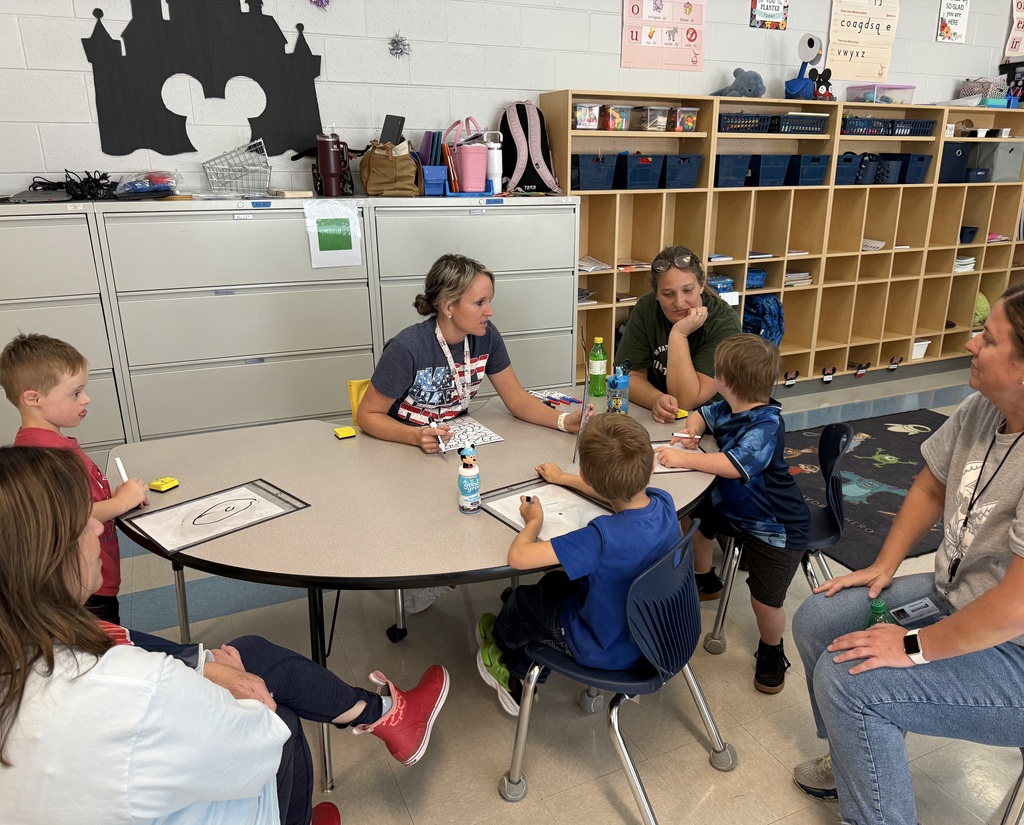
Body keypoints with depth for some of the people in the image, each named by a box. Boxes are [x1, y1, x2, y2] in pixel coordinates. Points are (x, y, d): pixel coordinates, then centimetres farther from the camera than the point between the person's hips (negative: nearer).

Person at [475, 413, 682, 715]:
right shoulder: (664, 502, -18)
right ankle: (521, 678, 37)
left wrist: (534, 521, -14)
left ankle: (501, 641, 50)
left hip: (608, 651, -6)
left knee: (522, 601, 16)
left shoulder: (602, 537, -40)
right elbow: (622, 491, 6)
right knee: (554, 584, 23)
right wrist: (564, 478, 18)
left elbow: (518, 557, -37)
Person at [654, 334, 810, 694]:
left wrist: (682, 459, -33)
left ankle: (771, 652, 28)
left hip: (775, 525, -8)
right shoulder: (728, 408, -5)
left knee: (765, 602, -4)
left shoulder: (765, 425, -29)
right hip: (732, 502, 8)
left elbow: (734, 465, -39)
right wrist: (692, 429, -8)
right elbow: (702, 415, 15)